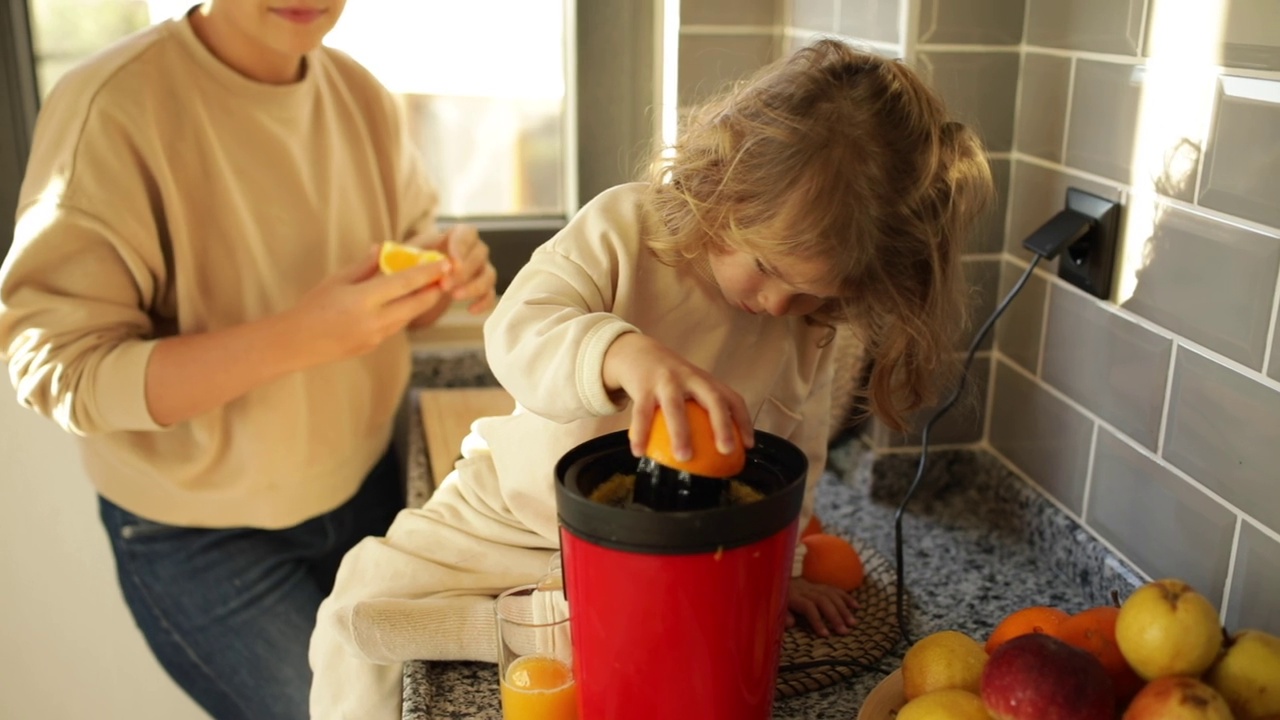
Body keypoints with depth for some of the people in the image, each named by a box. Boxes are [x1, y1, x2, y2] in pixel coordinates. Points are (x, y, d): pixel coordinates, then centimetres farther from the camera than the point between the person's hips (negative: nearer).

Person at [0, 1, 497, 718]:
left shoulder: (362, 95, -4)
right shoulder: (112, 104, -21)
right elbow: (60, 367, -23)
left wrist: (446, 274, -17)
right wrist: (300, 337, -35)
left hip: (368, 489, 5)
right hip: (202, 537, -4)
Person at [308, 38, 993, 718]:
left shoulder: (812, 324, -11)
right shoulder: (623, 226, -21)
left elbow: (796, 454, 2)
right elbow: (517, 330, -35)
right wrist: (625, 353, -54)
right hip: (517, 516, -1)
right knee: (367, 596, -12)